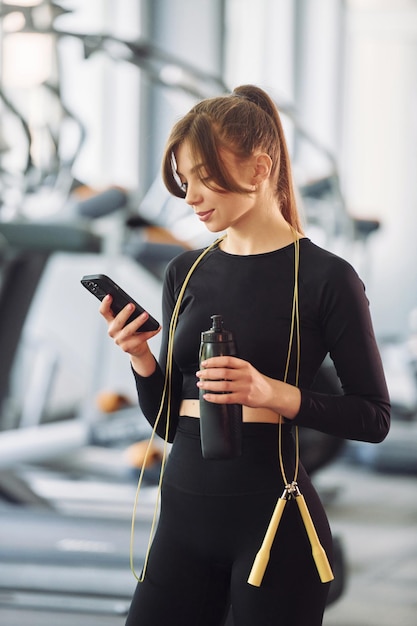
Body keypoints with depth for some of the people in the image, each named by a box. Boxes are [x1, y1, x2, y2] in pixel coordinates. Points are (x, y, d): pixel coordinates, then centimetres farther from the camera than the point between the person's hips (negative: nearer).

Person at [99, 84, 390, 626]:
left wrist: (274, 392, -19)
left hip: (273, 519, -5)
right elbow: (168, 421, 14)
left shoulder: (324, 277, -6)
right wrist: (141, 358, -5)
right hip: (185, 513, 5)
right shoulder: (185, 274, 9)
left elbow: (374, 417, -5)